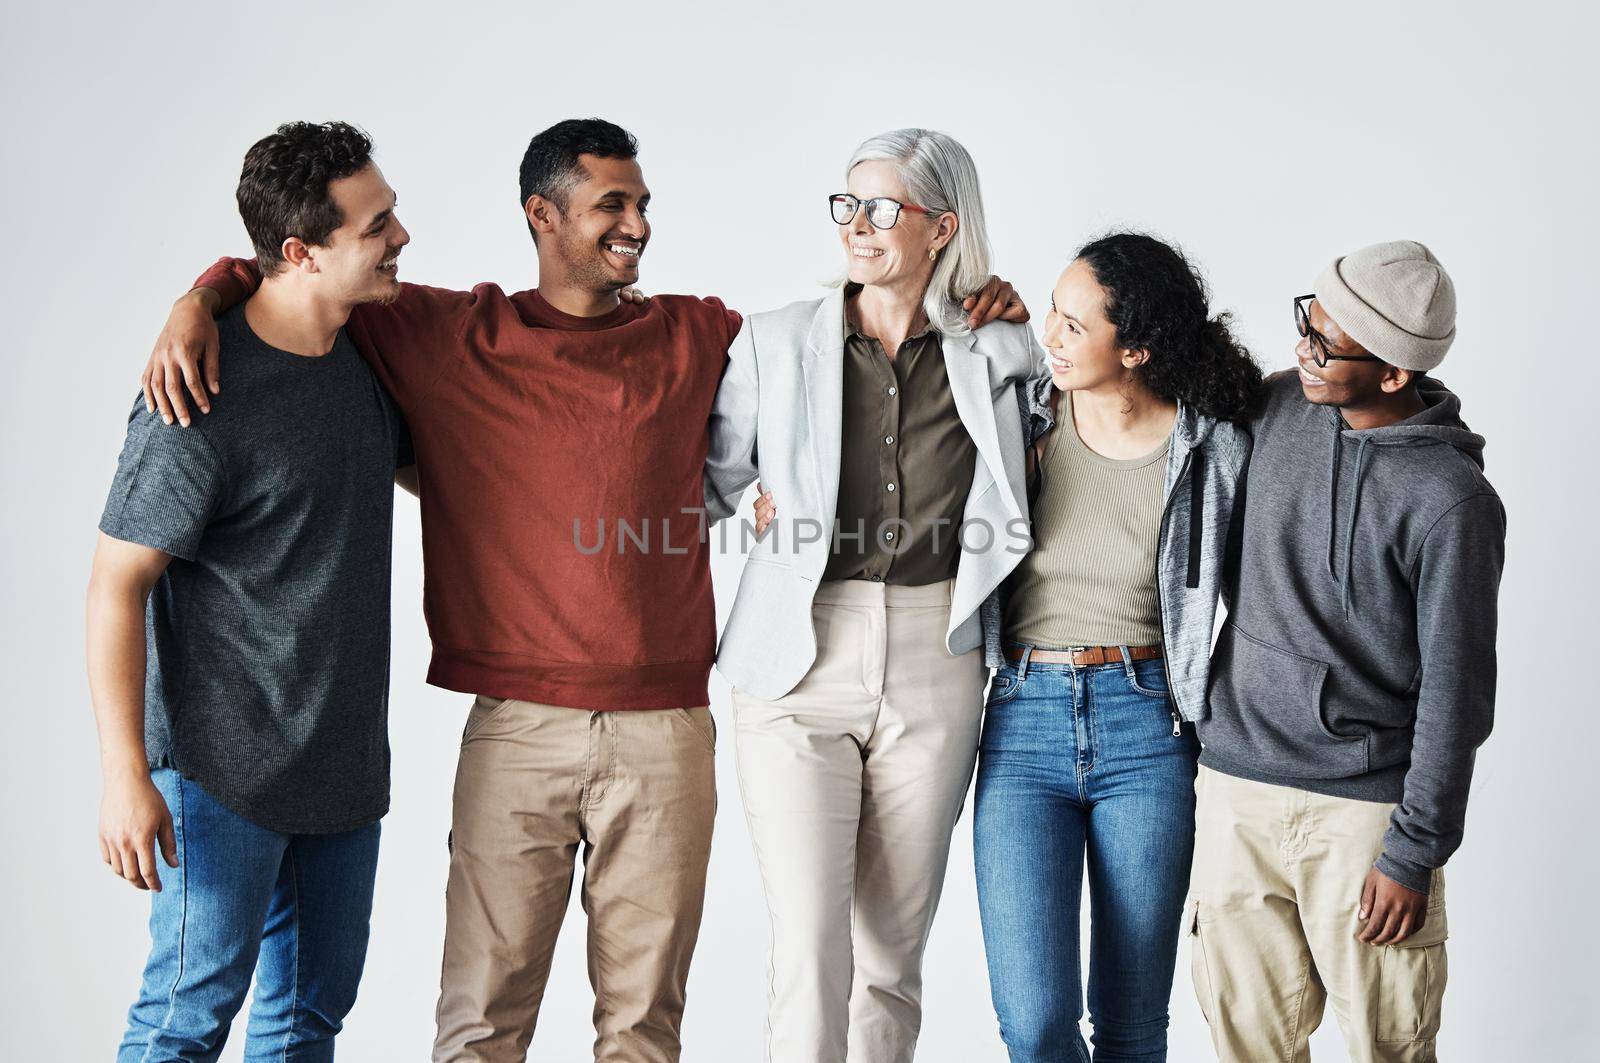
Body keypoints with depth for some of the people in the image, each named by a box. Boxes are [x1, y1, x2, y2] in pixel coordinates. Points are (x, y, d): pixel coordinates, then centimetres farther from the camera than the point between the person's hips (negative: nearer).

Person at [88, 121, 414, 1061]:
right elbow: (117, 585, -16)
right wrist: (125, 775, -18)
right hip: (225, 768, -7)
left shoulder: (371, 348, 4)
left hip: (346, 759, 7)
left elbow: (432, 467, 26)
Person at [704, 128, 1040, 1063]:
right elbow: (708, 485, 10)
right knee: (810, 957, -7)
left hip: (936, 667, 1)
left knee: (894, 955, 9)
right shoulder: (778, 342, 3)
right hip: (800, 665, -1)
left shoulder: (995, 354, 3)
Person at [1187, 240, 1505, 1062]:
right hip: (1235, 789, 4)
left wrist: (1413, 855, -9)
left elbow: (1456, 692, -10)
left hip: (1363, 809, -4)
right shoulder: (1273, 408, 1)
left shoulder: (1452, 501, -13)